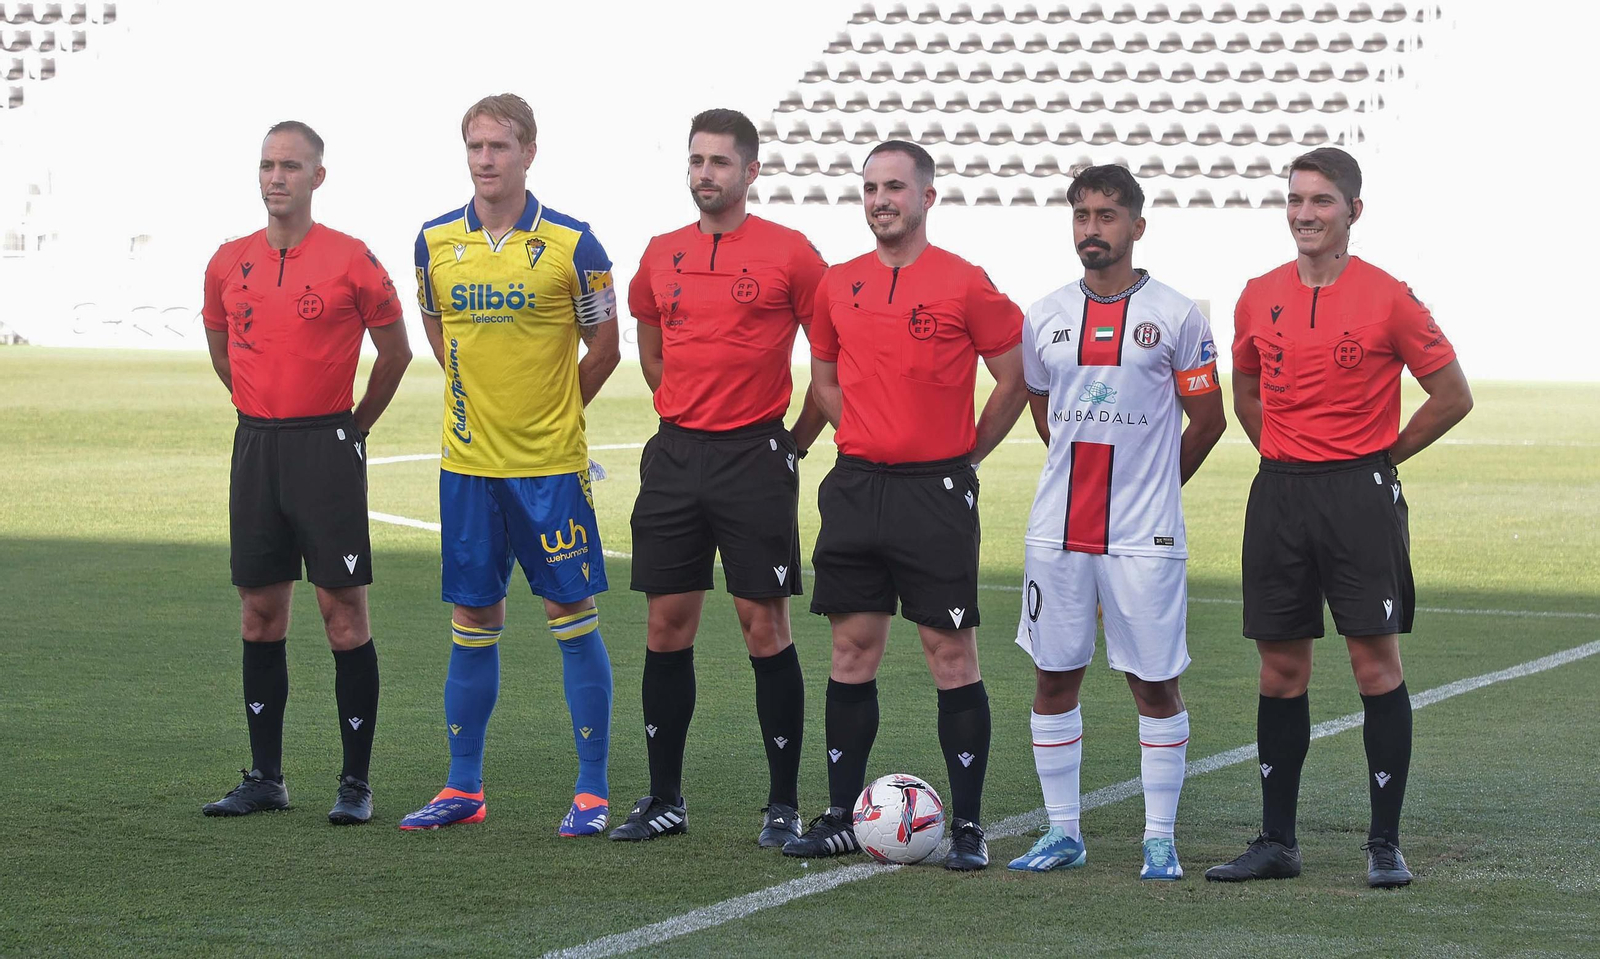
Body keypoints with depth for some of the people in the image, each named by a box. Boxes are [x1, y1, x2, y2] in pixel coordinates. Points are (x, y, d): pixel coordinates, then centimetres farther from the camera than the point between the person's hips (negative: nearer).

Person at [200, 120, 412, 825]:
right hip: (255, 446, 5)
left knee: (343, 613, -4)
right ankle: (264, 778, 16)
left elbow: (395, 350, 4)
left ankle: (357, 783, 1)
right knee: (260, 612, 8)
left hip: (327, 447, -5)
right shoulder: (229, 263, 7)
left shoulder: (350, 260, -6)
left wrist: (353, 423, 7)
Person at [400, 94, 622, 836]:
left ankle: (593, 791, 6)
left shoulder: (570, 245, -7)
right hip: (468, 463, 3)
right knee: (472, 621, 9)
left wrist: (551, 413, 6)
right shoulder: (435, 242, 3)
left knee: (572, 614, -1)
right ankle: (463, 789, 17)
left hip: (550, 465, -3)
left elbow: (605, 347, 2)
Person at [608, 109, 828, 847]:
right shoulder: (662, 255, 10)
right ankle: (664, 799, 13)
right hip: (674, 455, 5)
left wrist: (796, 442, 0)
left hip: (756, 460, -5)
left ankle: (784, 805, 3)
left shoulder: (788, 253, -5)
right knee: (666, 625, 5)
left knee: (765, 627, -3)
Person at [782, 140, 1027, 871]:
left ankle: (967, 827, 1)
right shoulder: (838, 285, 9)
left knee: (951, 655, -3)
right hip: (855, 486, 5)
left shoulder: (964, 285, -5)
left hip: (936, 490, -5)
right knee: (852, 651, 7)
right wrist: (864, 439, 12)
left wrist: (966, 453, 1)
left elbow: (1014, 377, 1)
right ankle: (841, 817, 13)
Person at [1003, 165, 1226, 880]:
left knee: (1155, 683, 0)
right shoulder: (1044, 317, 8)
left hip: (1144, 533, -3)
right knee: (1054, 678, 6)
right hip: (1057, 528, 4)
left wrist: (1149, 487, 9)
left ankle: (1160, 840, 7)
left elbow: (1208, 419, 4)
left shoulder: (1176, 316, -2)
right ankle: (1062, 834, 15)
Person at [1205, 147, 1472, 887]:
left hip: (1360, 496, -4)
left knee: (1376, 664, -4)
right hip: (1279, 494, 4)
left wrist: (1380, 458, 2)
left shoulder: (1388, 299, -6)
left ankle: (1386, 842, 2)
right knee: (1281, 670, 7)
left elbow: (1452, 396, 0)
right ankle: (1276, 841, 14)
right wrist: (1285, 458, 13)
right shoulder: (1259, 297, 7)